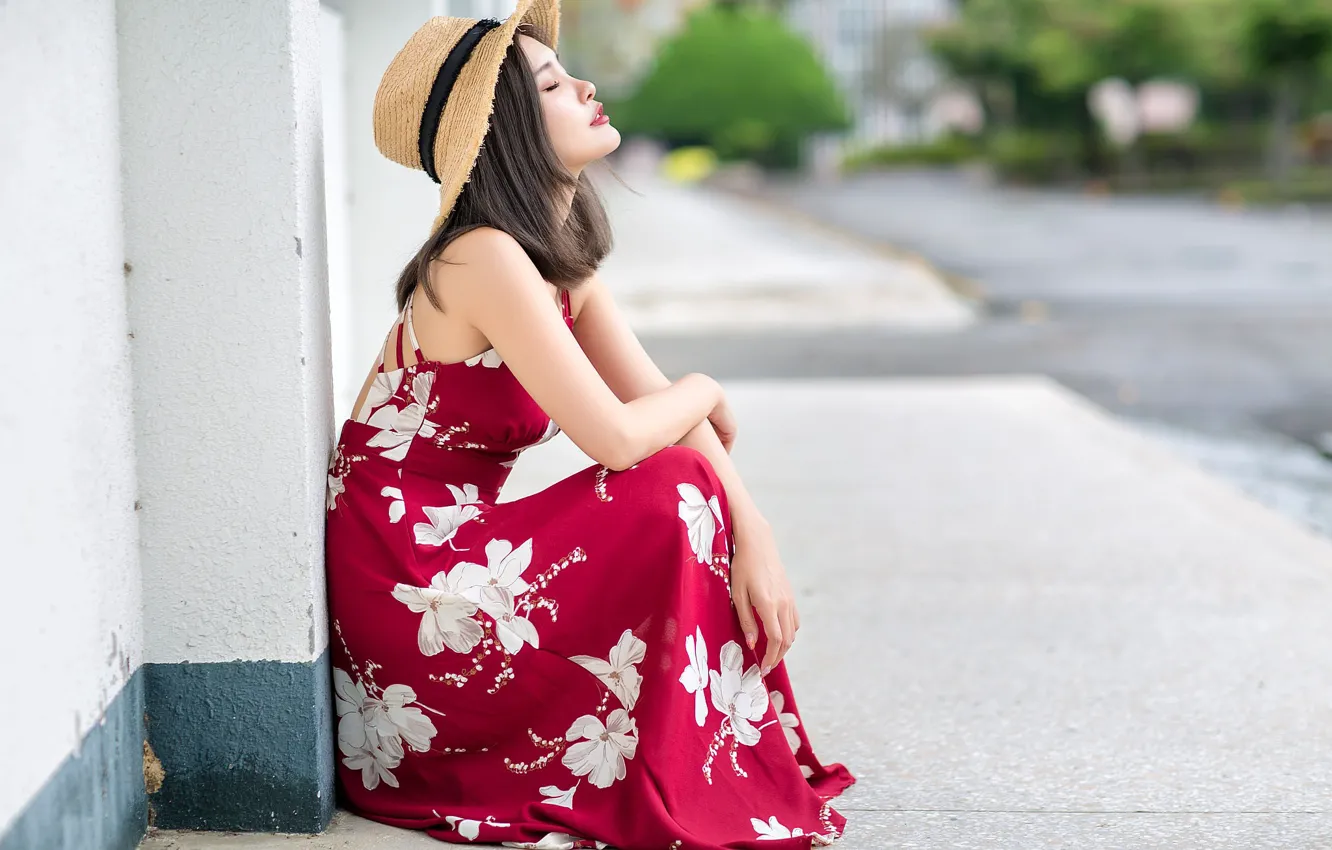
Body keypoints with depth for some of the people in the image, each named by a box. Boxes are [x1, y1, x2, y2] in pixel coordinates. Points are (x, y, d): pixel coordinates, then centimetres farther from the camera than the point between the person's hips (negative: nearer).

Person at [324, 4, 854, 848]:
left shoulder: (560, 255, 8)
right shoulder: (485, 260, -22)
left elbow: (655, 399, 5)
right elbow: (617, 437, -27)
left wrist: (754, 536, -9)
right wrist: (704, 393, -5)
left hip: (458, 550, 9)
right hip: (404, 585, -9)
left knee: (711, 498, 3)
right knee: (675, 498, -15)